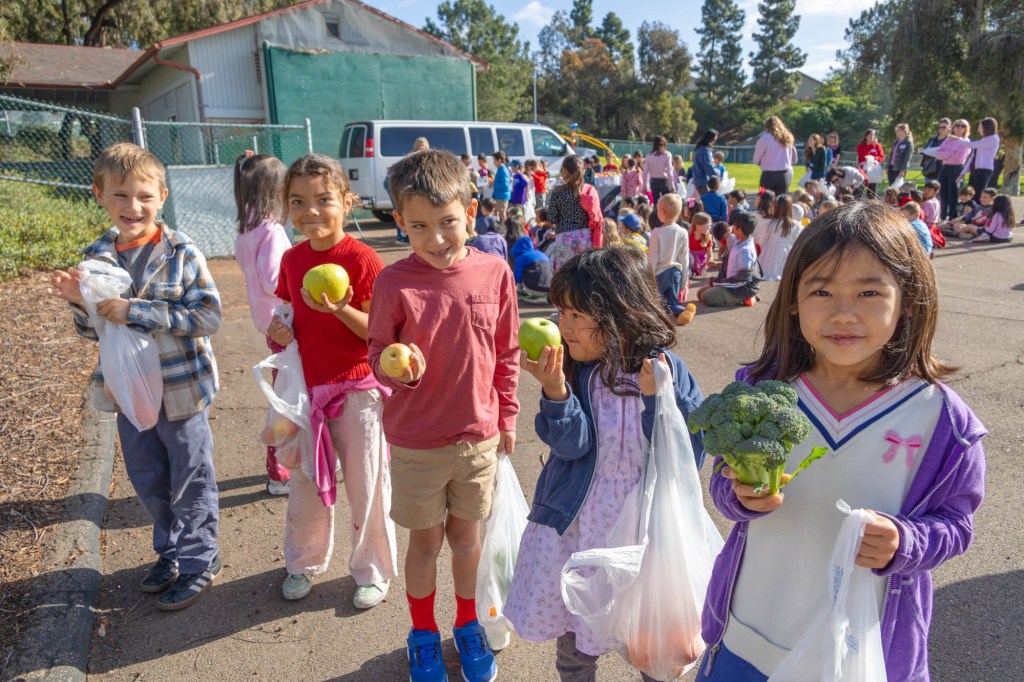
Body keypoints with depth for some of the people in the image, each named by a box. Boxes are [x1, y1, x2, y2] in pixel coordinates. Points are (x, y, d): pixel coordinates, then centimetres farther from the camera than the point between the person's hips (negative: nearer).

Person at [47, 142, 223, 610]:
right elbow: (93, 331, 6)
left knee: (191, 481, 10)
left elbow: (209, 316, -21)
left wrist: (137, 311, -27)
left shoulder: (182, 253, -15)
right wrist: (80, 303, -16)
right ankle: (170, 552, 42)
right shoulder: (96, 257, 0)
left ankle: (199, 562, 29)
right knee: (148, 480, 20)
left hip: (181, 389, -5)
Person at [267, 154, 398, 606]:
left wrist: (341, 310, -30)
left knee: (367, 490, 9)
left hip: (356, 392, -5)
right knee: (304, 488, 19)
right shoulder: (291, 260, 3)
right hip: (306, 391, 6)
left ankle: (373, 572, 30)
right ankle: (304, 563, 42)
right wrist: (279, 331, -3)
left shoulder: (362, 259, -15)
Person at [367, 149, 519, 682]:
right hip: (416, 442, -1)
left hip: (479, 436, 2)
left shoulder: (494, 272, -8)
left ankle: (467, 624, 44)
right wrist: (401, 371, -27)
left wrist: (506, 418, 7)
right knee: (425, 540, 15)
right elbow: (377, 352, -5)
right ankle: (423, 634, 41)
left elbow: (506, 353, 2)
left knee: (467, 535, 19)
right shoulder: (395, 283, -15)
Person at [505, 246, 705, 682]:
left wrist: (656, 400, -29)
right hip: (575, 525, 1)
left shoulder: (664, 368, -14)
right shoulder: (573, 369, -10)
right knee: (574, 642, 19)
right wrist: (554, 391, -34)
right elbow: (571, 445, -19)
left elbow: (689, 456, -17)